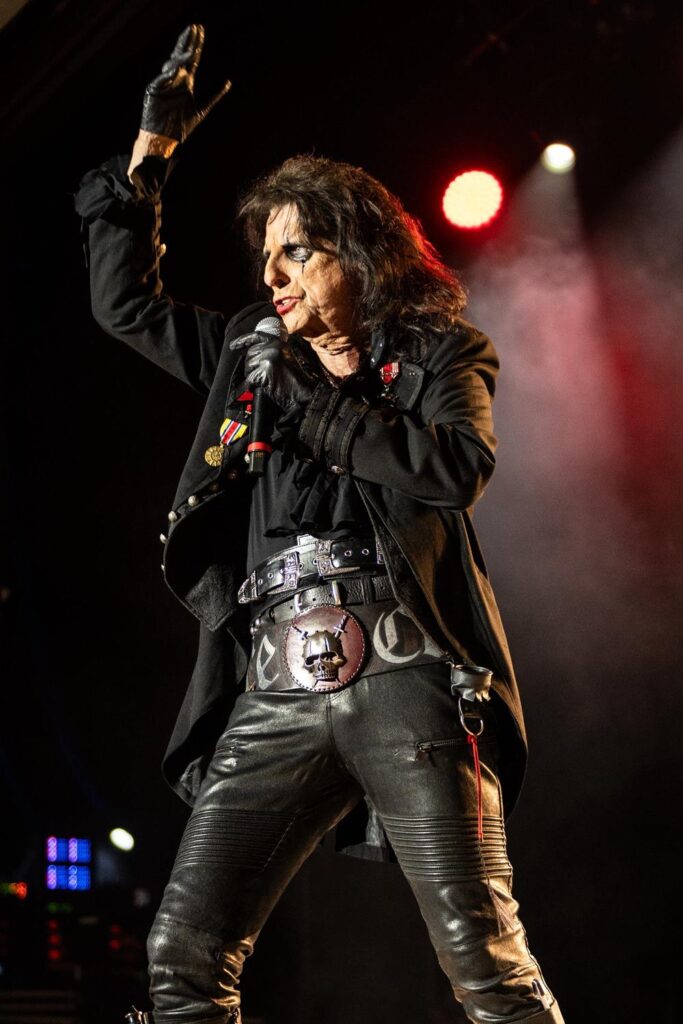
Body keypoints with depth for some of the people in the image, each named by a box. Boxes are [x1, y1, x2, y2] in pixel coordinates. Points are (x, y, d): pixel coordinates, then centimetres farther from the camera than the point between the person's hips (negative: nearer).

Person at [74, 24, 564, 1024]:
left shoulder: (439, 353, 11)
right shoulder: (251, 353, 22)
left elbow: (457, 469, -8)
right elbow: (124, 299, 26)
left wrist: (306, 399, -4)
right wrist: (151, 149, 20)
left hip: (402, 686, -4)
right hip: (277, 698, 4)